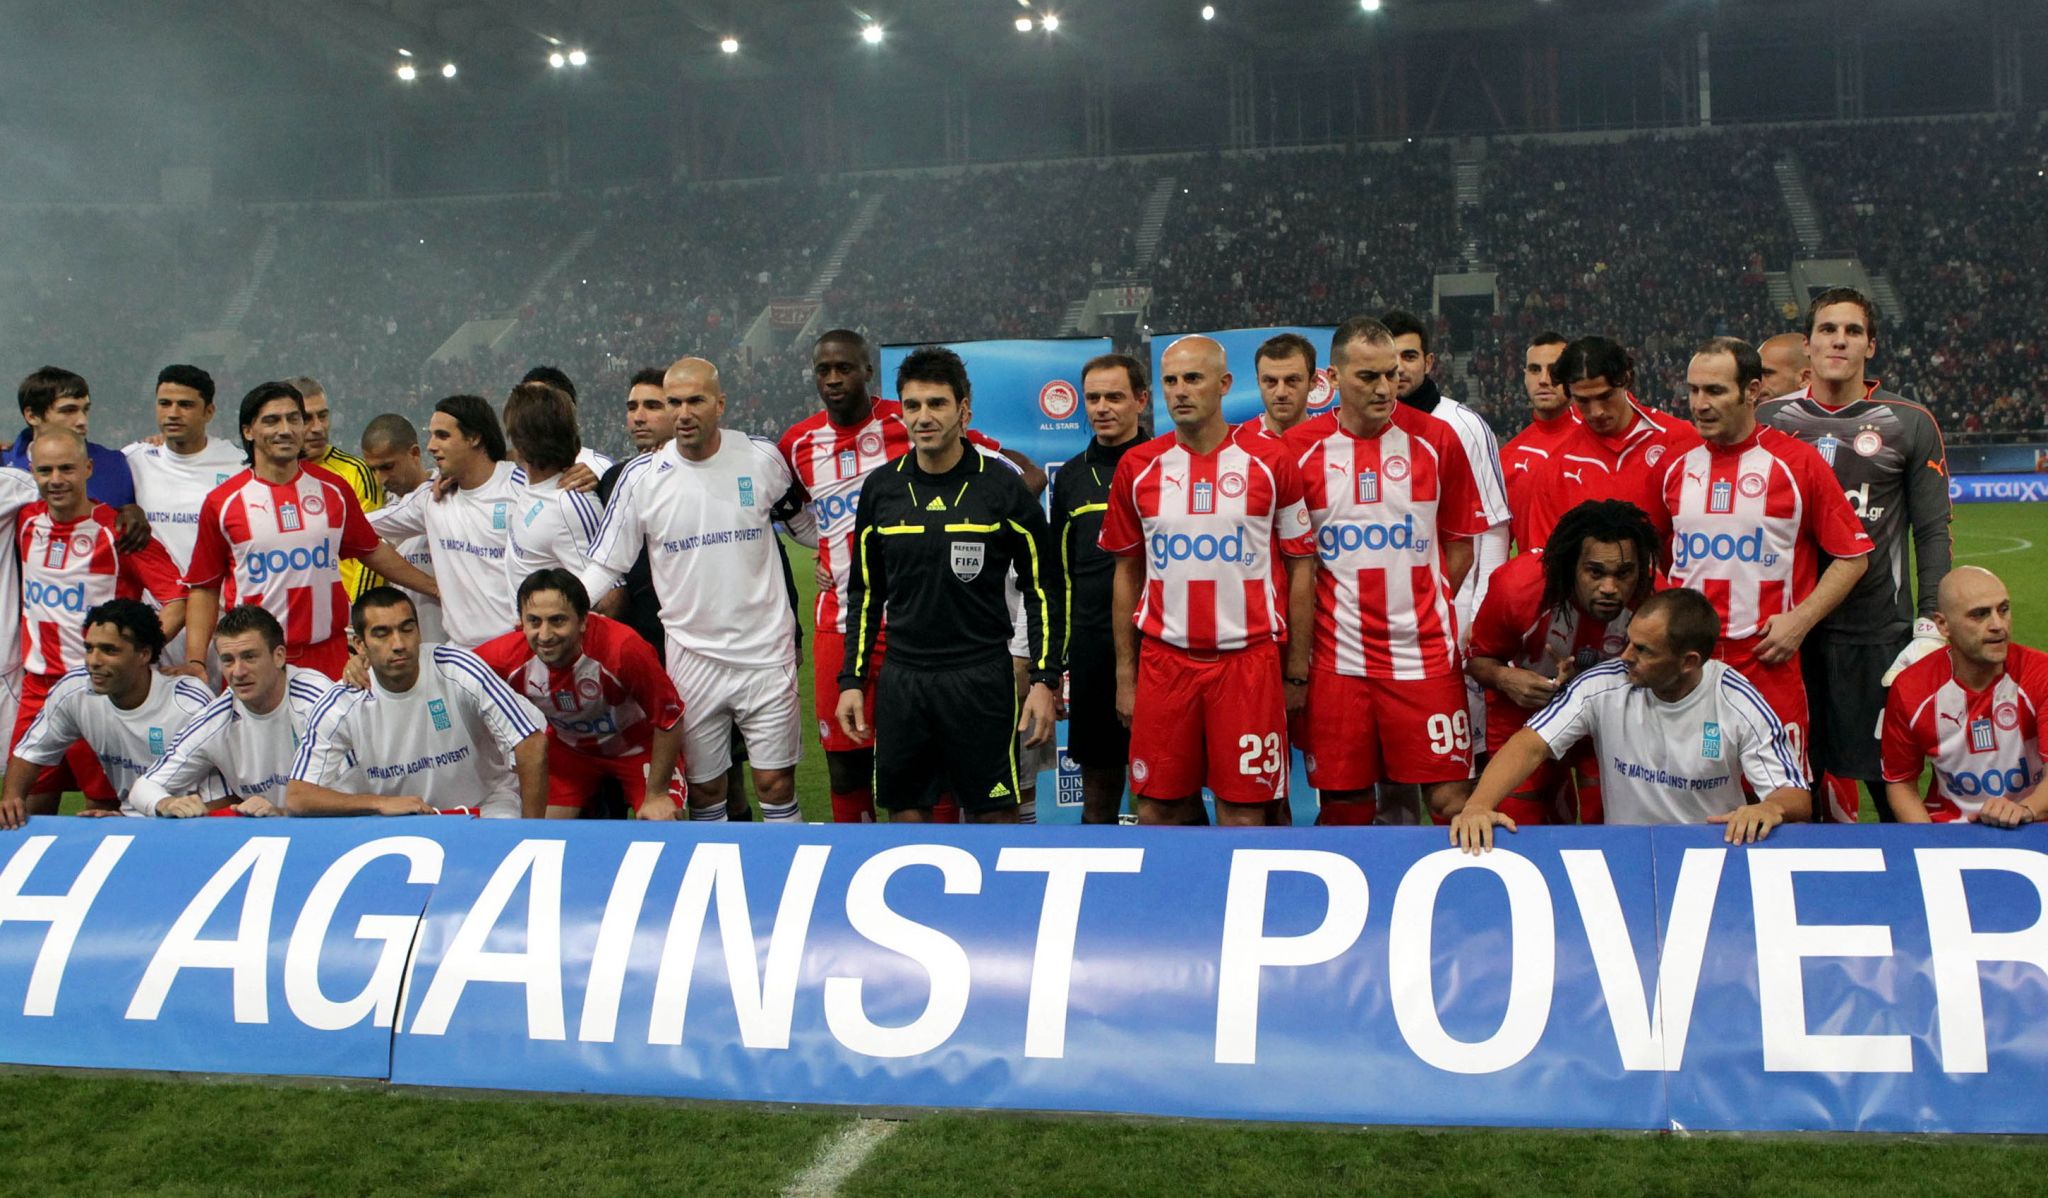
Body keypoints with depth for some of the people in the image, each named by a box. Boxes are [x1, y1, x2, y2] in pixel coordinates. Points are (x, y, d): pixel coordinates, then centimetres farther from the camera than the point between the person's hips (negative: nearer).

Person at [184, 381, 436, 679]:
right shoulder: (222, 502, 1)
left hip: (328, 655, 2)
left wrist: (435, 587, 23)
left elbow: (372, 550, 20)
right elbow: (205, 587, 5)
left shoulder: (334, 490, 6)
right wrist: (195, 661, -5)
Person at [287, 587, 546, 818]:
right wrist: (381, 803, -27)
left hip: (487, 804, -4)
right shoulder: (341, 708, -13)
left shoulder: (458, 672, -19)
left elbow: (533, 745, -18)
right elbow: (296, 798, -15)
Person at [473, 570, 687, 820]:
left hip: (637, 746, -3)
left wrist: (657, 795, -15)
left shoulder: (623, 648, -39)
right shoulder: (506, 657, -28)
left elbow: (669, 718, -24)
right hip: (568, 747, 3)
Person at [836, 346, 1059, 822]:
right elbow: (865, 593, 13)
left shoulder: (1002, 487, -4)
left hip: (981, 679, -3)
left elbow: (1042, 590, 0)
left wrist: (1044, 680, -6)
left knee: (995, 814, 2)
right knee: (907, 813, 7)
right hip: (901, 680, 3)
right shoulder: (880, 488, 4)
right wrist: (852, 680, 8)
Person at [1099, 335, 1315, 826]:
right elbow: (1127, 572, 12)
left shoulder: (1271, 462, 0)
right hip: (1163, 661, 2)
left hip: (1249, 660, -2)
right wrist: (1125, 673, 9)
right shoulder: (1137, 466, 5)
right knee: (1159, 809, 4)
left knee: (1244, 812, 1)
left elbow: (1301, 568, 5)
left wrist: (1297, 671, 3)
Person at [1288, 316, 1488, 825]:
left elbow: (1461, 540, 10)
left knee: (1451, 798, -1)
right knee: (1344, 808, 6)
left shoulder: (1435, 439, 2)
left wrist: (1429, 607, 2)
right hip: (1336, 661, 0)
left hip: (1424, 655, 0)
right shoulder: (1299, 448, 0)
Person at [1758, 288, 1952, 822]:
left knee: (1887, 776, 1)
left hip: (1877, 631, -2)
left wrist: (1930, 628, -6)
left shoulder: (1909, 424, 3)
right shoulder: (1768, 419, 7)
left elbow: (1932, 532, 2)